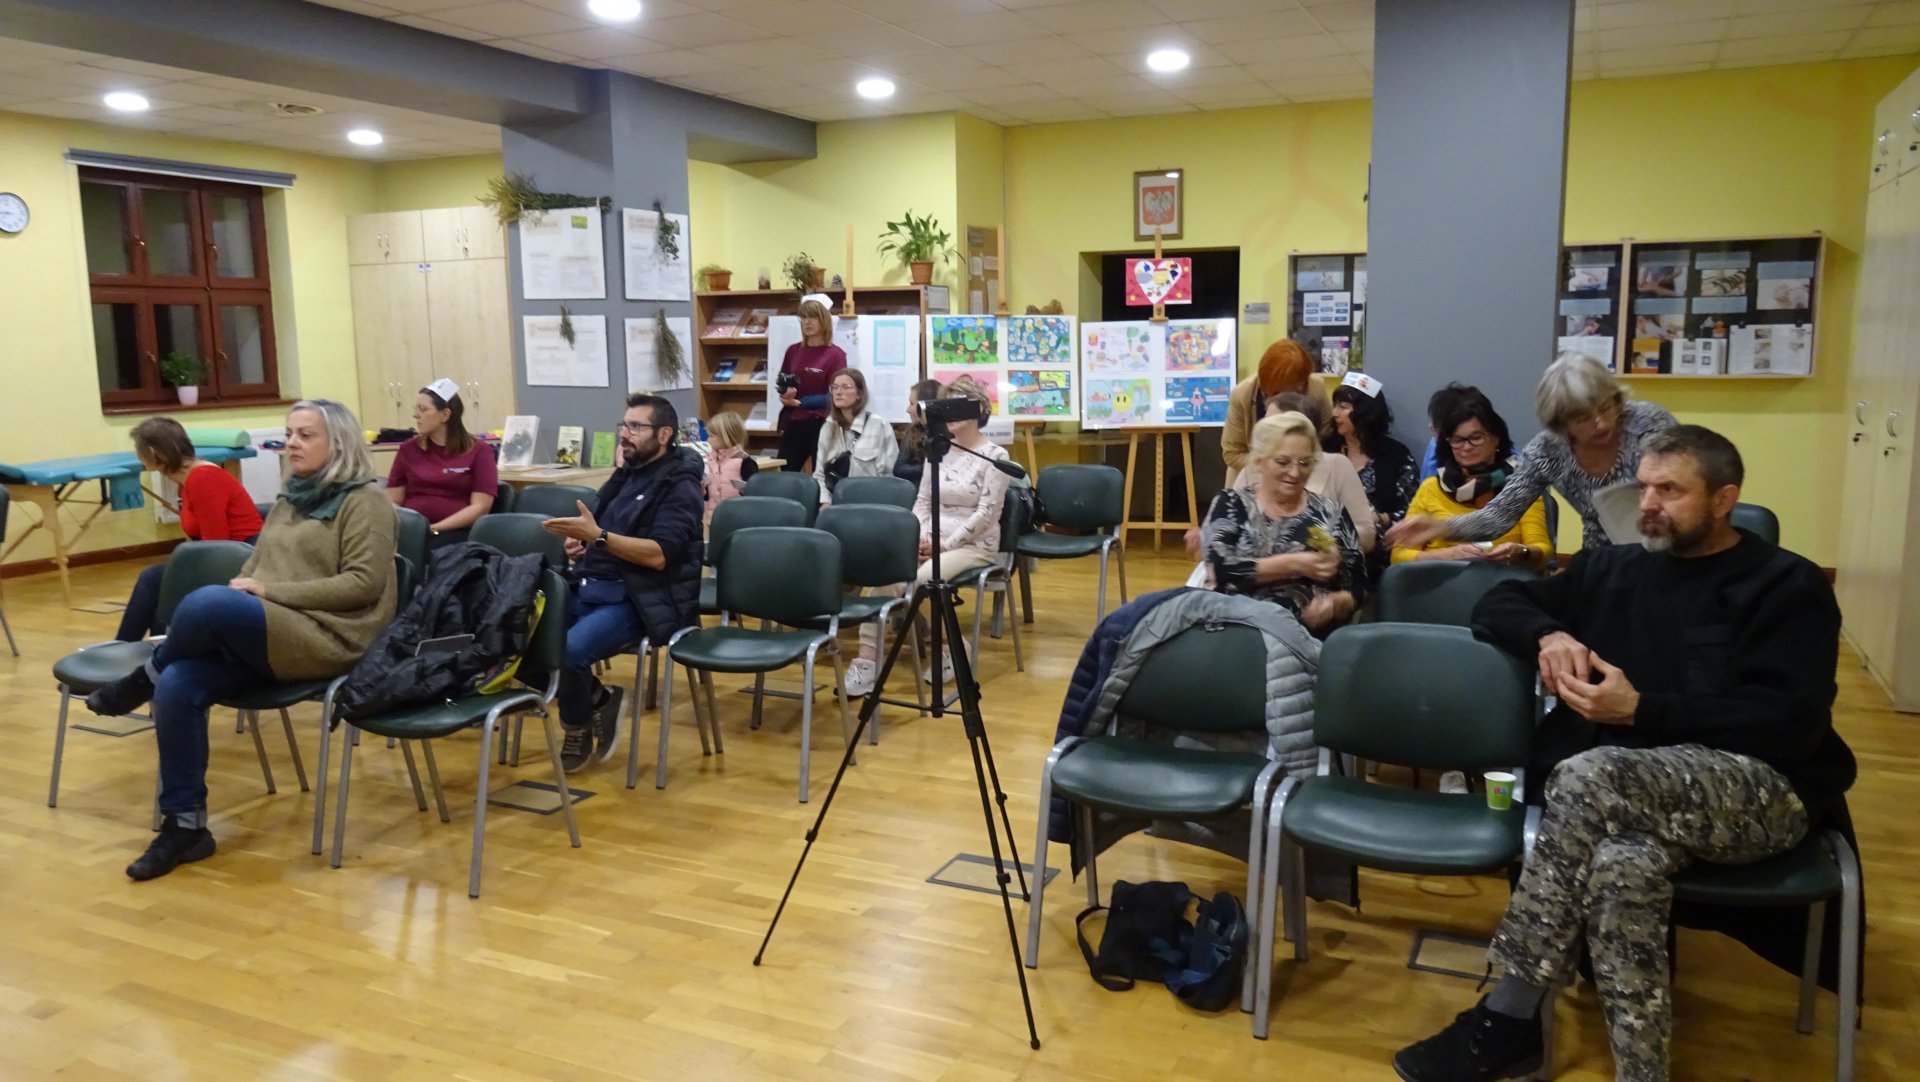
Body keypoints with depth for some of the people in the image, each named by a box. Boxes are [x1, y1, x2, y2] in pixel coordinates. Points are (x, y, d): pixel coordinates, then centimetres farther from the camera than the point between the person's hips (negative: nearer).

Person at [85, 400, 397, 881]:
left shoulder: (363, 502, -2)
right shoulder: (290, 499, 22)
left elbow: (364, 583, -13)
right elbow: (255, 566, 24)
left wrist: (271, 591, -15)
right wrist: (243, 586, -1)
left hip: (325, 636, -7)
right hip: (261, 633, 7)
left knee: (206, 603, -30)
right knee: (178, 687, -19)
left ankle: (144, 678, 1)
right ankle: (184, 824, -8)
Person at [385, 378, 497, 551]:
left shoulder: (479, 451, 5)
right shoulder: (408, 449, 16)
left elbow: (480, 507, -3)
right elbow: (393, 501, 13)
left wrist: (434, 529, -13)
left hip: (455, 532, -3)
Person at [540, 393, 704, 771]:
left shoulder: (679, 487, -7)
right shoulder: (625, 475, 17)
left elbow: (658, 555, -20)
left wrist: (596, 536, -27)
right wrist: (578, 545, 2)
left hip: (640, 600, -8)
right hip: (591, 587, 8)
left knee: (571, 648, -31)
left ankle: (578, 731, -1)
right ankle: (599, 700, 3)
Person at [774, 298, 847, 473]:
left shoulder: (835, 354, -7)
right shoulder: (793, 351, 8)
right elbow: (781, 384, 16)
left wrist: (800, 402, -15)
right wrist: (786, 392, -7)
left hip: (821, 425, -4)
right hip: (792, 424, 5)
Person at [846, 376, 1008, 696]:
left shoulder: (994, 455, -5)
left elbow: (986, 514, -12)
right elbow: (922, 502, 13)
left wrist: (946, 544, -16)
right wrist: (920, 537, -6)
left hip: (974, 545, -5)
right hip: (931, 540, 5)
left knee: (924, 578, -34)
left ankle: (948, 647, -9)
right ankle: (867, 661, -29)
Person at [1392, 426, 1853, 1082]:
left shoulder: (1787, 585, 6)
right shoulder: (1611, 569, 20)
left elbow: (1792, 723, -7)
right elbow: (1499, 604, 22)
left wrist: (1642, 711, -14)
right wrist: (1549, 636, -1)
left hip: (1762, 788, -4)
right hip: (1636, 794, 4)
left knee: (1589, 775, -36)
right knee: (1626, 865, -36)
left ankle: (1509, 1017, -31)